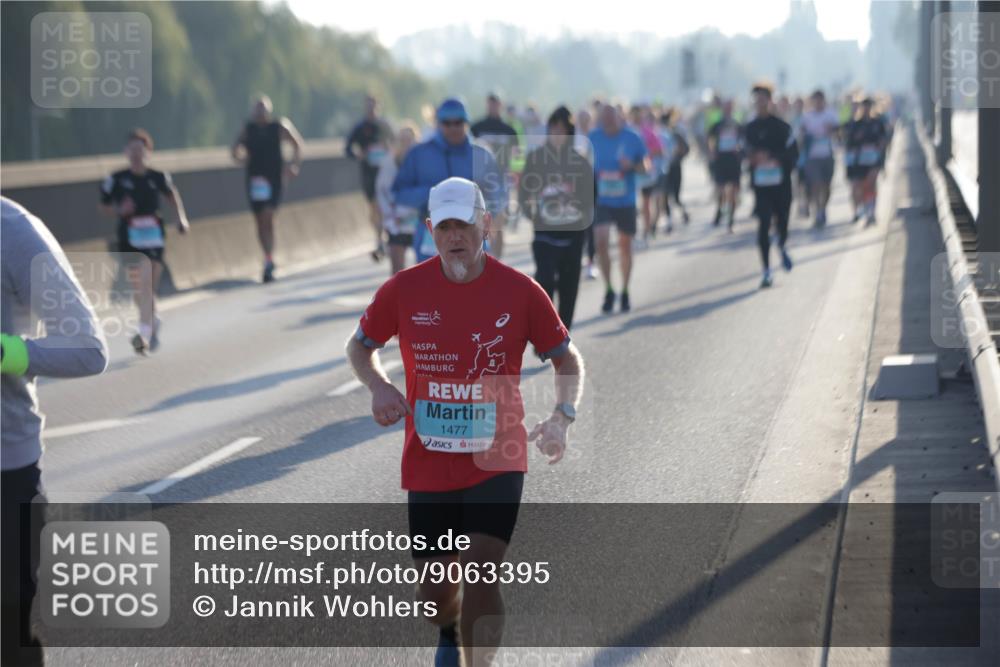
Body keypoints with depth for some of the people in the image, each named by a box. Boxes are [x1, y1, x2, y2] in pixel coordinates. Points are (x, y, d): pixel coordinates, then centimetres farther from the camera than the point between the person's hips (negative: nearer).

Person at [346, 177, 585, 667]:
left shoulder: (519, 291, -7)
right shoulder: (404, 289, -5)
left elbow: (567, 359, 4)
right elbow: (360, 346, 11)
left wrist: (562, 417, -14)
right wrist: (378, 387, -10)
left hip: (496, 461, -2)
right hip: (427, 465, 2)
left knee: (480, 575, -19)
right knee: (434, 592, 11)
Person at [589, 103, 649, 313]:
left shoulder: (632, 139, -5)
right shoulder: (593, 138, -1)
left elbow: (646, 166, 3)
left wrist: (632, 165, -17)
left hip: (626, 201, 0)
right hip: (601, 201, 0)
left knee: (625, 246, 10)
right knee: (601, 242, -16)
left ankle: (625, 293, 25)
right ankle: (608, 290, 1)